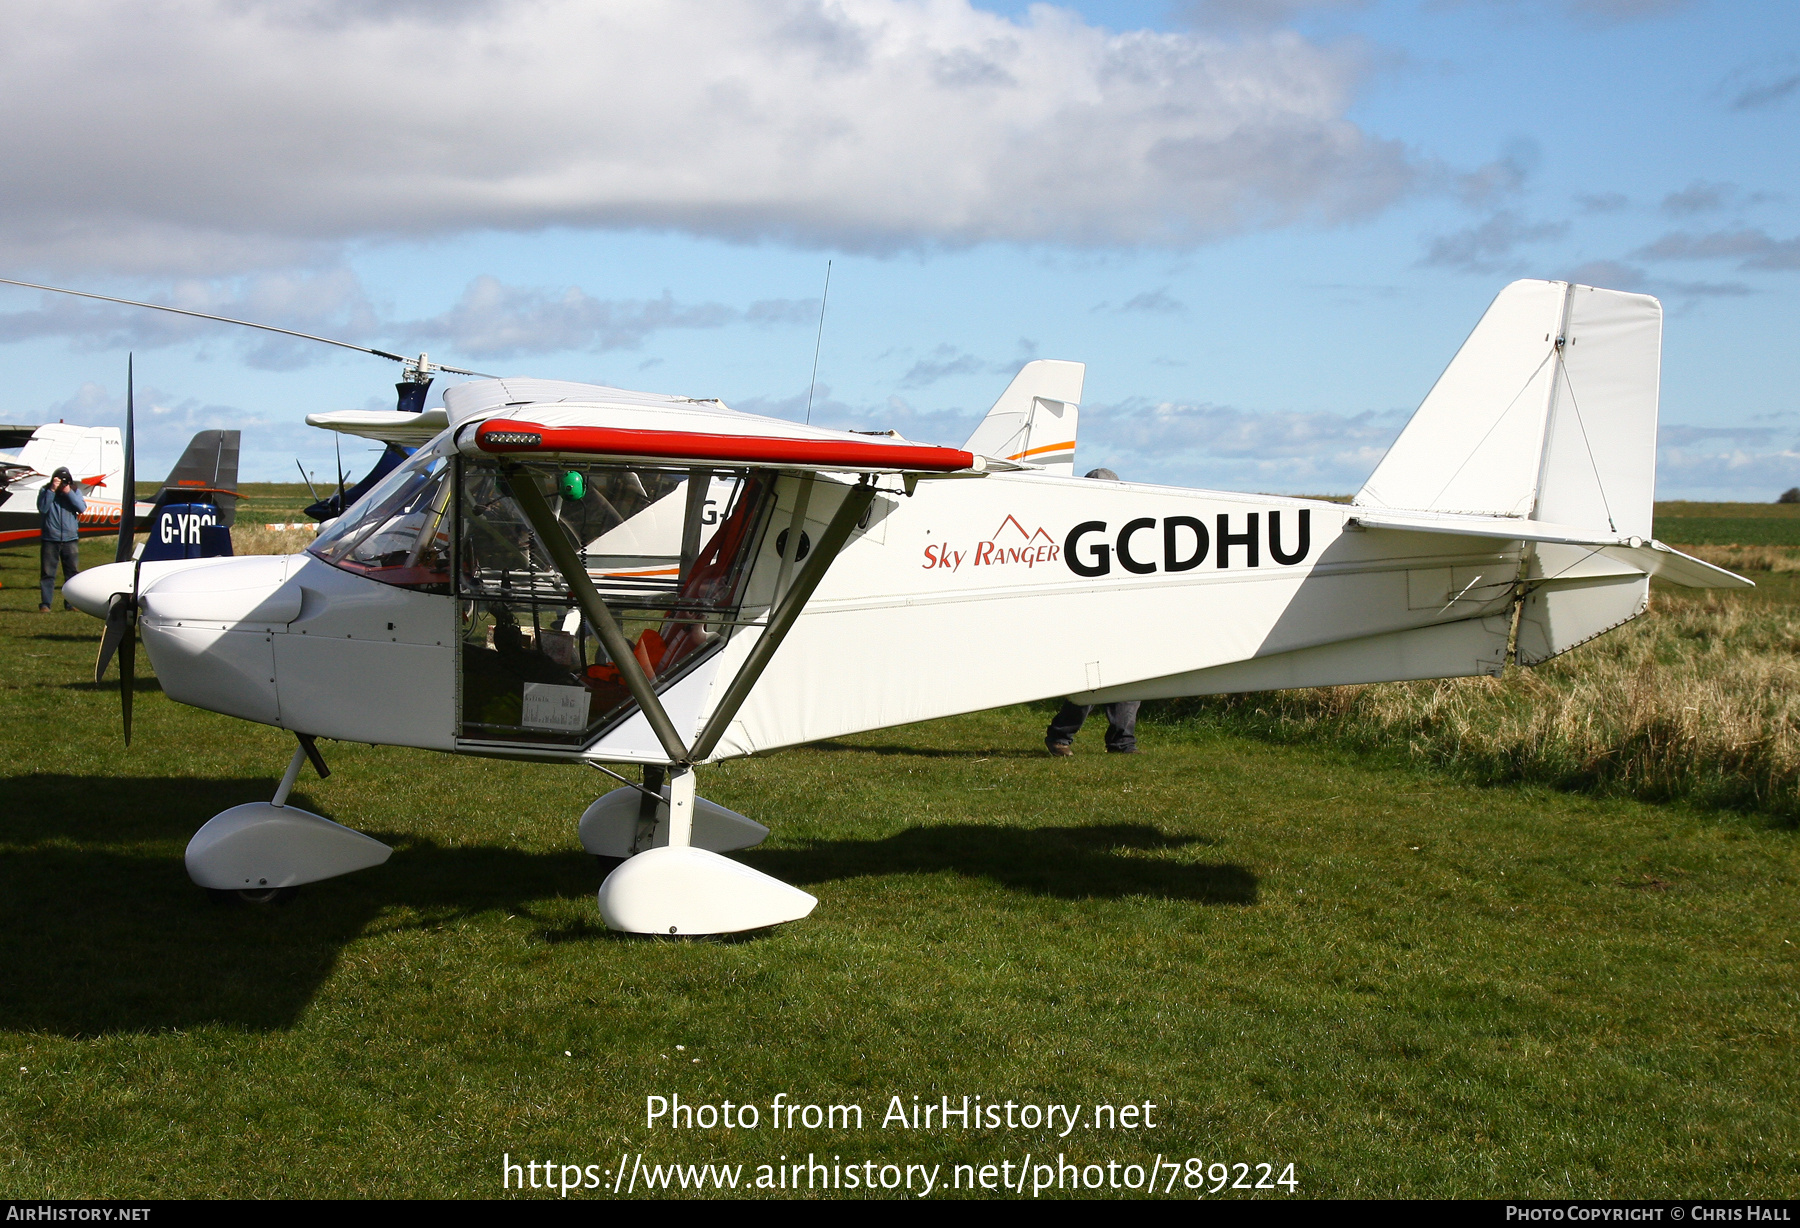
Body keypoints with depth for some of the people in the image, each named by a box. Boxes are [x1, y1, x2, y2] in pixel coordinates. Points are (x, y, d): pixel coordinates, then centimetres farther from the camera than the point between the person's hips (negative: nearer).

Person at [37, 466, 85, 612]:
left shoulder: (75, 491, 5)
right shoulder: (45, 491, 1)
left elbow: (82, 508, -8)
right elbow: (42, 508, -13)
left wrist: (69, 493, -16)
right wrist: (52, 490, -17)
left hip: (70, 539, 2)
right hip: (50, 539, -2)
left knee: (73, 572, 2)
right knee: (48, 573, -2)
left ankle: (71, 602, 9)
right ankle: (45, 604, -1)